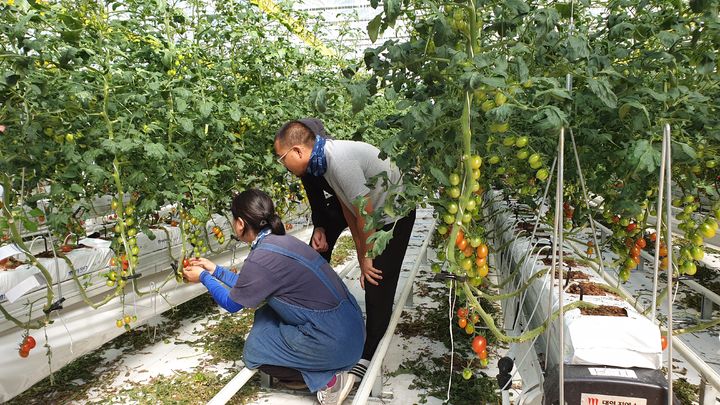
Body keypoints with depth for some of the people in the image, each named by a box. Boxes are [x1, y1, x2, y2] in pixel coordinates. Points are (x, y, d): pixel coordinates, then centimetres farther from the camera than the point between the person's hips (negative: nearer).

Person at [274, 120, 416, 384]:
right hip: (379, 216, 9)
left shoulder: (340, 160, -32)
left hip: (394, 215, -9)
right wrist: (361, 253, 8)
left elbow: (365, 214, -26)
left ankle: (369, 356, 5)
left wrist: (366, 257, -13)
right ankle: (374, 336, 32)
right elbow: (348, 208, 5)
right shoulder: (324, 159, -3)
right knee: (373, 282, 16)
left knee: (378, 284, -6)